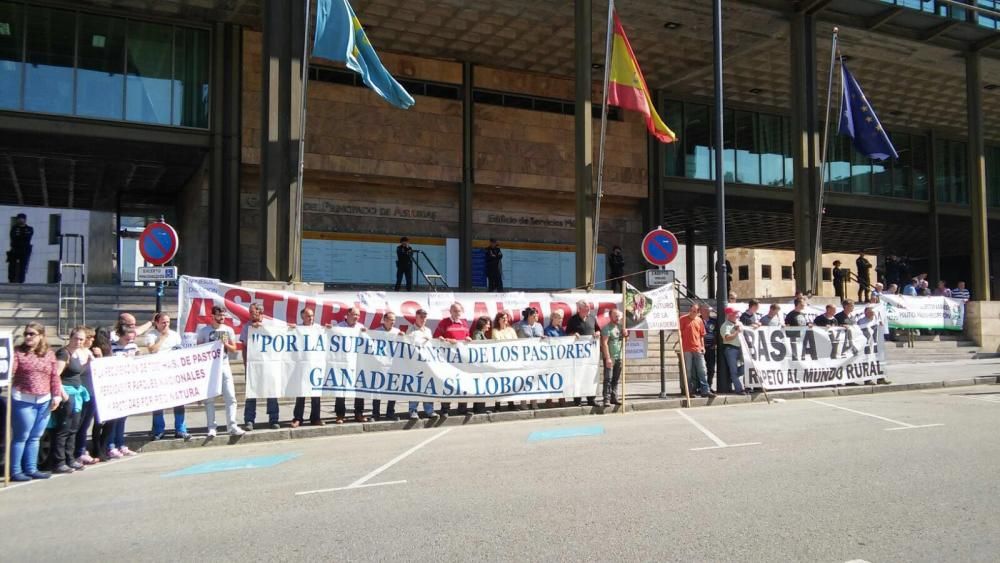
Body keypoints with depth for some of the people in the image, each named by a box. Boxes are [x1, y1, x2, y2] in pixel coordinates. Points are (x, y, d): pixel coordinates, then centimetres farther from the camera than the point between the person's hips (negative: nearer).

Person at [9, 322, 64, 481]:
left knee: (35, 437, 11)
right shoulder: (18, 352, -3)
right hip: (23, 400, -4)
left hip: (44, 400, 4)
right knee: (21, 437, 0)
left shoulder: (50, 354, 8)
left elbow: (55, 376, 9)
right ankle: (15, 471, 9)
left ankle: (31, 469, 19)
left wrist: (57, 395, 5)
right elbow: (9, 371, -11)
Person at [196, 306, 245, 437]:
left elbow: (234, 349, 6)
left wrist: (225, 344, -12)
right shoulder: (204, 330, 0)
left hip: (224, 366, 2)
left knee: (231, 397, -3)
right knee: (209, 399, 0)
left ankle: (232, 426, 0)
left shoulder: (228, 330, 6)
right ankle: (211, 428, 4)